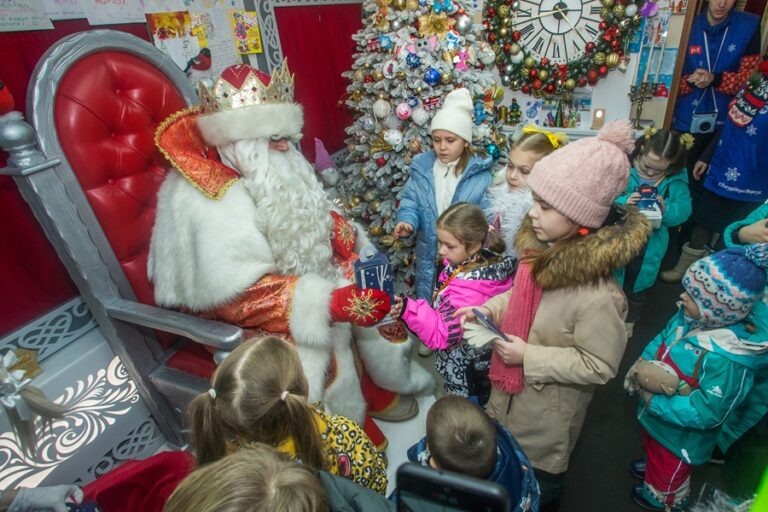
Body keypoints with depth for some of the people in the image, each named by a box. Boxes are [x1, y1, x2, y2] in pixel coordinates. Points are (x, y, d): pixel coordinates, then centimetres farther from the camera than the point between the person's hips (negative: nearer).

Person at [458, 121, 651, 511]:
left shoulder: (597, 296, -36)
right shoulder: (545, 246, -13)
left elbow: (600, 366, -24)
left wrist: (529, 356, -27)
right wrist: (489, 310, -11)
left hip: (547, 408, -7)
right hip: (510, 391, 7)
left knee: (537, 481, 24)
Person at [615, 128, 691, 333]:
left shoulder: (676, 178, -8)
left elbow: (683, 209, -13)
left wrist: (666, 210, -33)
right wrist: (623, 202, -38)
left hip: (649, 245, 2)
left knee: (636, 285, 22)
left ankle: (629, 322, 47)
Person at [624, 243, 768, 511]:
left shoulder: (728, 361, -41)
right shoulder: (692, 315, -19)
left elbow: (705, 414, -32)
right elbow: (663, 338, -1)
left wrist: (653, 401, -27)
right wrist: (641, 364, -15)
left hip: (680, 434, -6)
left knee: (667, 473, 28)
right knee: (653, 448, 39)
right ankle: (652, 467, 69)